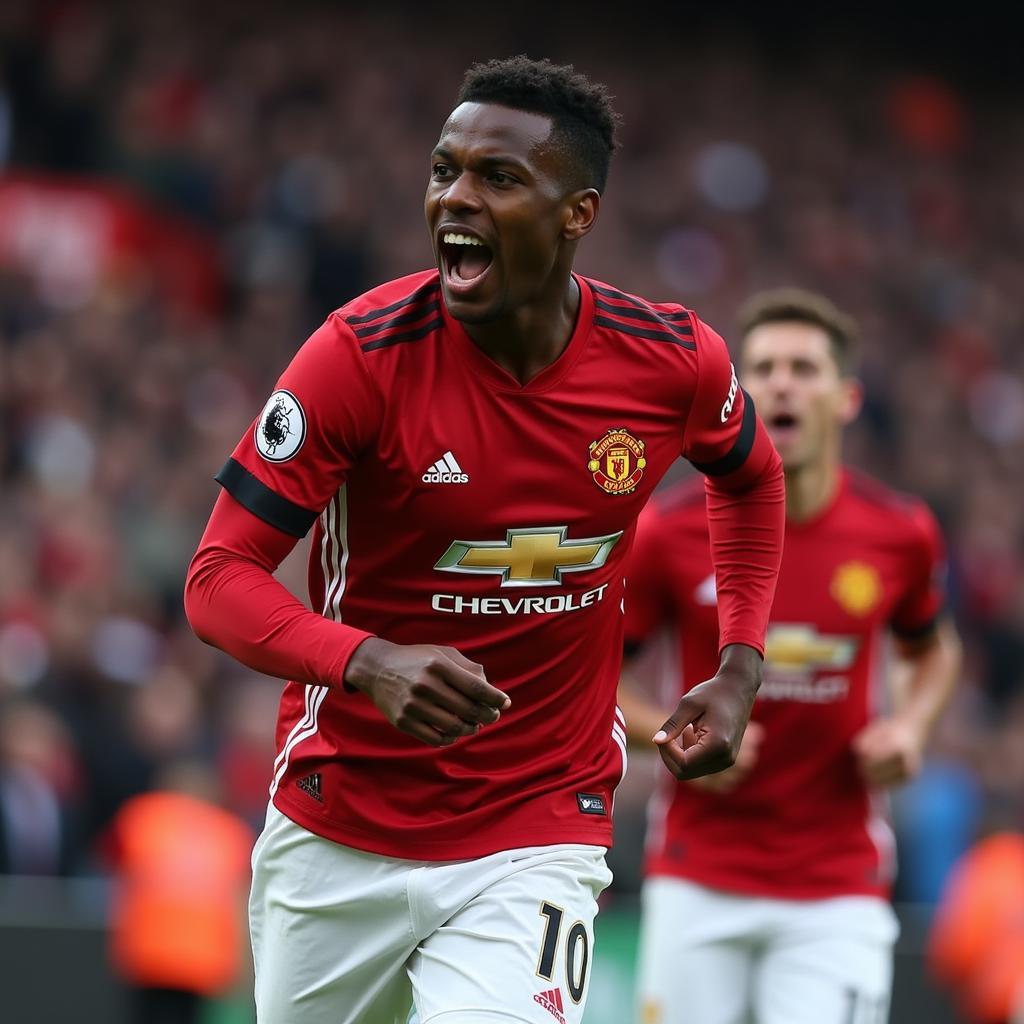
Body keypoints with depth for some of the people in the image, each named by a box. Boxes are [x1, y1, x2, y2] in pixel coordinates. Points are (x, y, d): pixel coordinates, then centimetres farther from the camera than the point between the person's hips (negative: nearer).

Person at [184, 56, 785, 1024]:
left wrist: (740, 668, 7)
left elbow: (749, 477, 17)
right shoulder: (364, 352, -16)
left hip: (537, 837, 0)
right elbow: (219, 578, -16)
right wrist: (370, 663, -34)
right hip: (336, 835, 0)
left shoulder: (674, 362, -7)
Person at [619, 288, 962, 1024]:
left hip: (837, 888, 0)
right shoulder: (671, 532, -6)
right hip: (700, 883, 0)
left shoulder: (900, 534, -2)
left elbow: (932, 649, 19)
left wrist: (910, 727, -1)